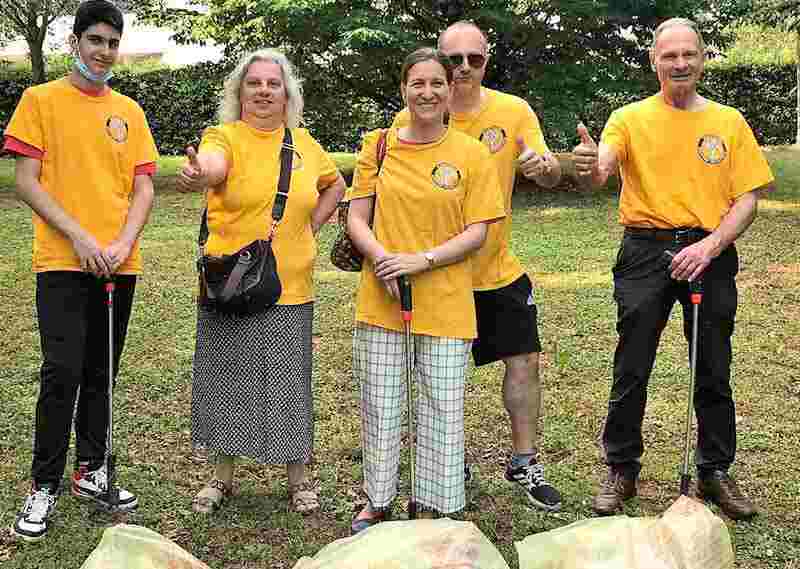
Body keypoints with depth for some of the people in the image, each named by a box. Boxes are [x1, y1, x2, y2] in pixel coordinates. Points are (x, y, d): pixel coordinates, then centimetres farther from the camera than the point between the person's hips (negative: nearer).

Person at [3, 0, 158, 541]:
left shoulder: (129, 111, 12)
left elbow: (144, 188, 8)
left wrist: (123, 243, -9)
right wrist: (79, 237, -14)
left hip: (119, 265, 4)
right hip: (62, 262, -4)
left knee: (100, 372, 11)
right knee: (63, 372, -9)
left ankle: (91, 471, 24)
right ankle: (44, 487, 4)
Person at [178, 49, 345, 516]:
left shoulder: (303, 142, 6)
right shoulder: (225, 136, -6)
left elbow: (335, 185, 23)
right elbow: (212, 164, -30)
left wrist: (310, 227, 8)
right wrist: (196, 175, -54)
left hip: (290, 289, 2)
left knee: (290, 384, 9)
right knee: (229, 380, 9)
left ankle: (299, 476, 26)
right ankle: (224, 474, 28)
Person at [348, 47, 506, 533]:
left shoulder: (472, 154, 0)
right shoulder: (379, 146, 5)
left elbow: (476, 233, -4)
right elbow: (357, 219, 5)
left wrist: (422, 260, -17)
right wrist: (382, 258, -14)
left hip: (445, 303, -1)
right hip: (381, 298, 2)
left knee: (443, 409, 5)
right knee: (379, 406, 10)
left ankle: (436, 509, 21)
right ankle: (378, 502, 27)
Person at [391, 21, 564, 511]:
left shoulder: (513, 111, -5)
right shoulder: (411, 121, -9)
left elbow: (551, 176, -7)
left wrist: (542, 165, -31)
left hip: (499, 271, 1)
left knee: (524, 362, 4)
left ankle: (526, 462, 23)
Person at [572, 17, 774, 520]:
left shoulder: (729, 122, 6)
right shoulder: (631, 118, 1)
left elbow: (748, 198, 2)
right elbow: (599, 171, -17)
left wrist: (710, 246, -14)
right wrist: (590, 166, -42)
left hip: (709, 253, 2)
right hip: (646, 252, -1)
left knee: (714, 373, 10)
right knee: (632, 371, 2)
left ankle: (716, 471, 26)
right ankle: (622, 471, 17)